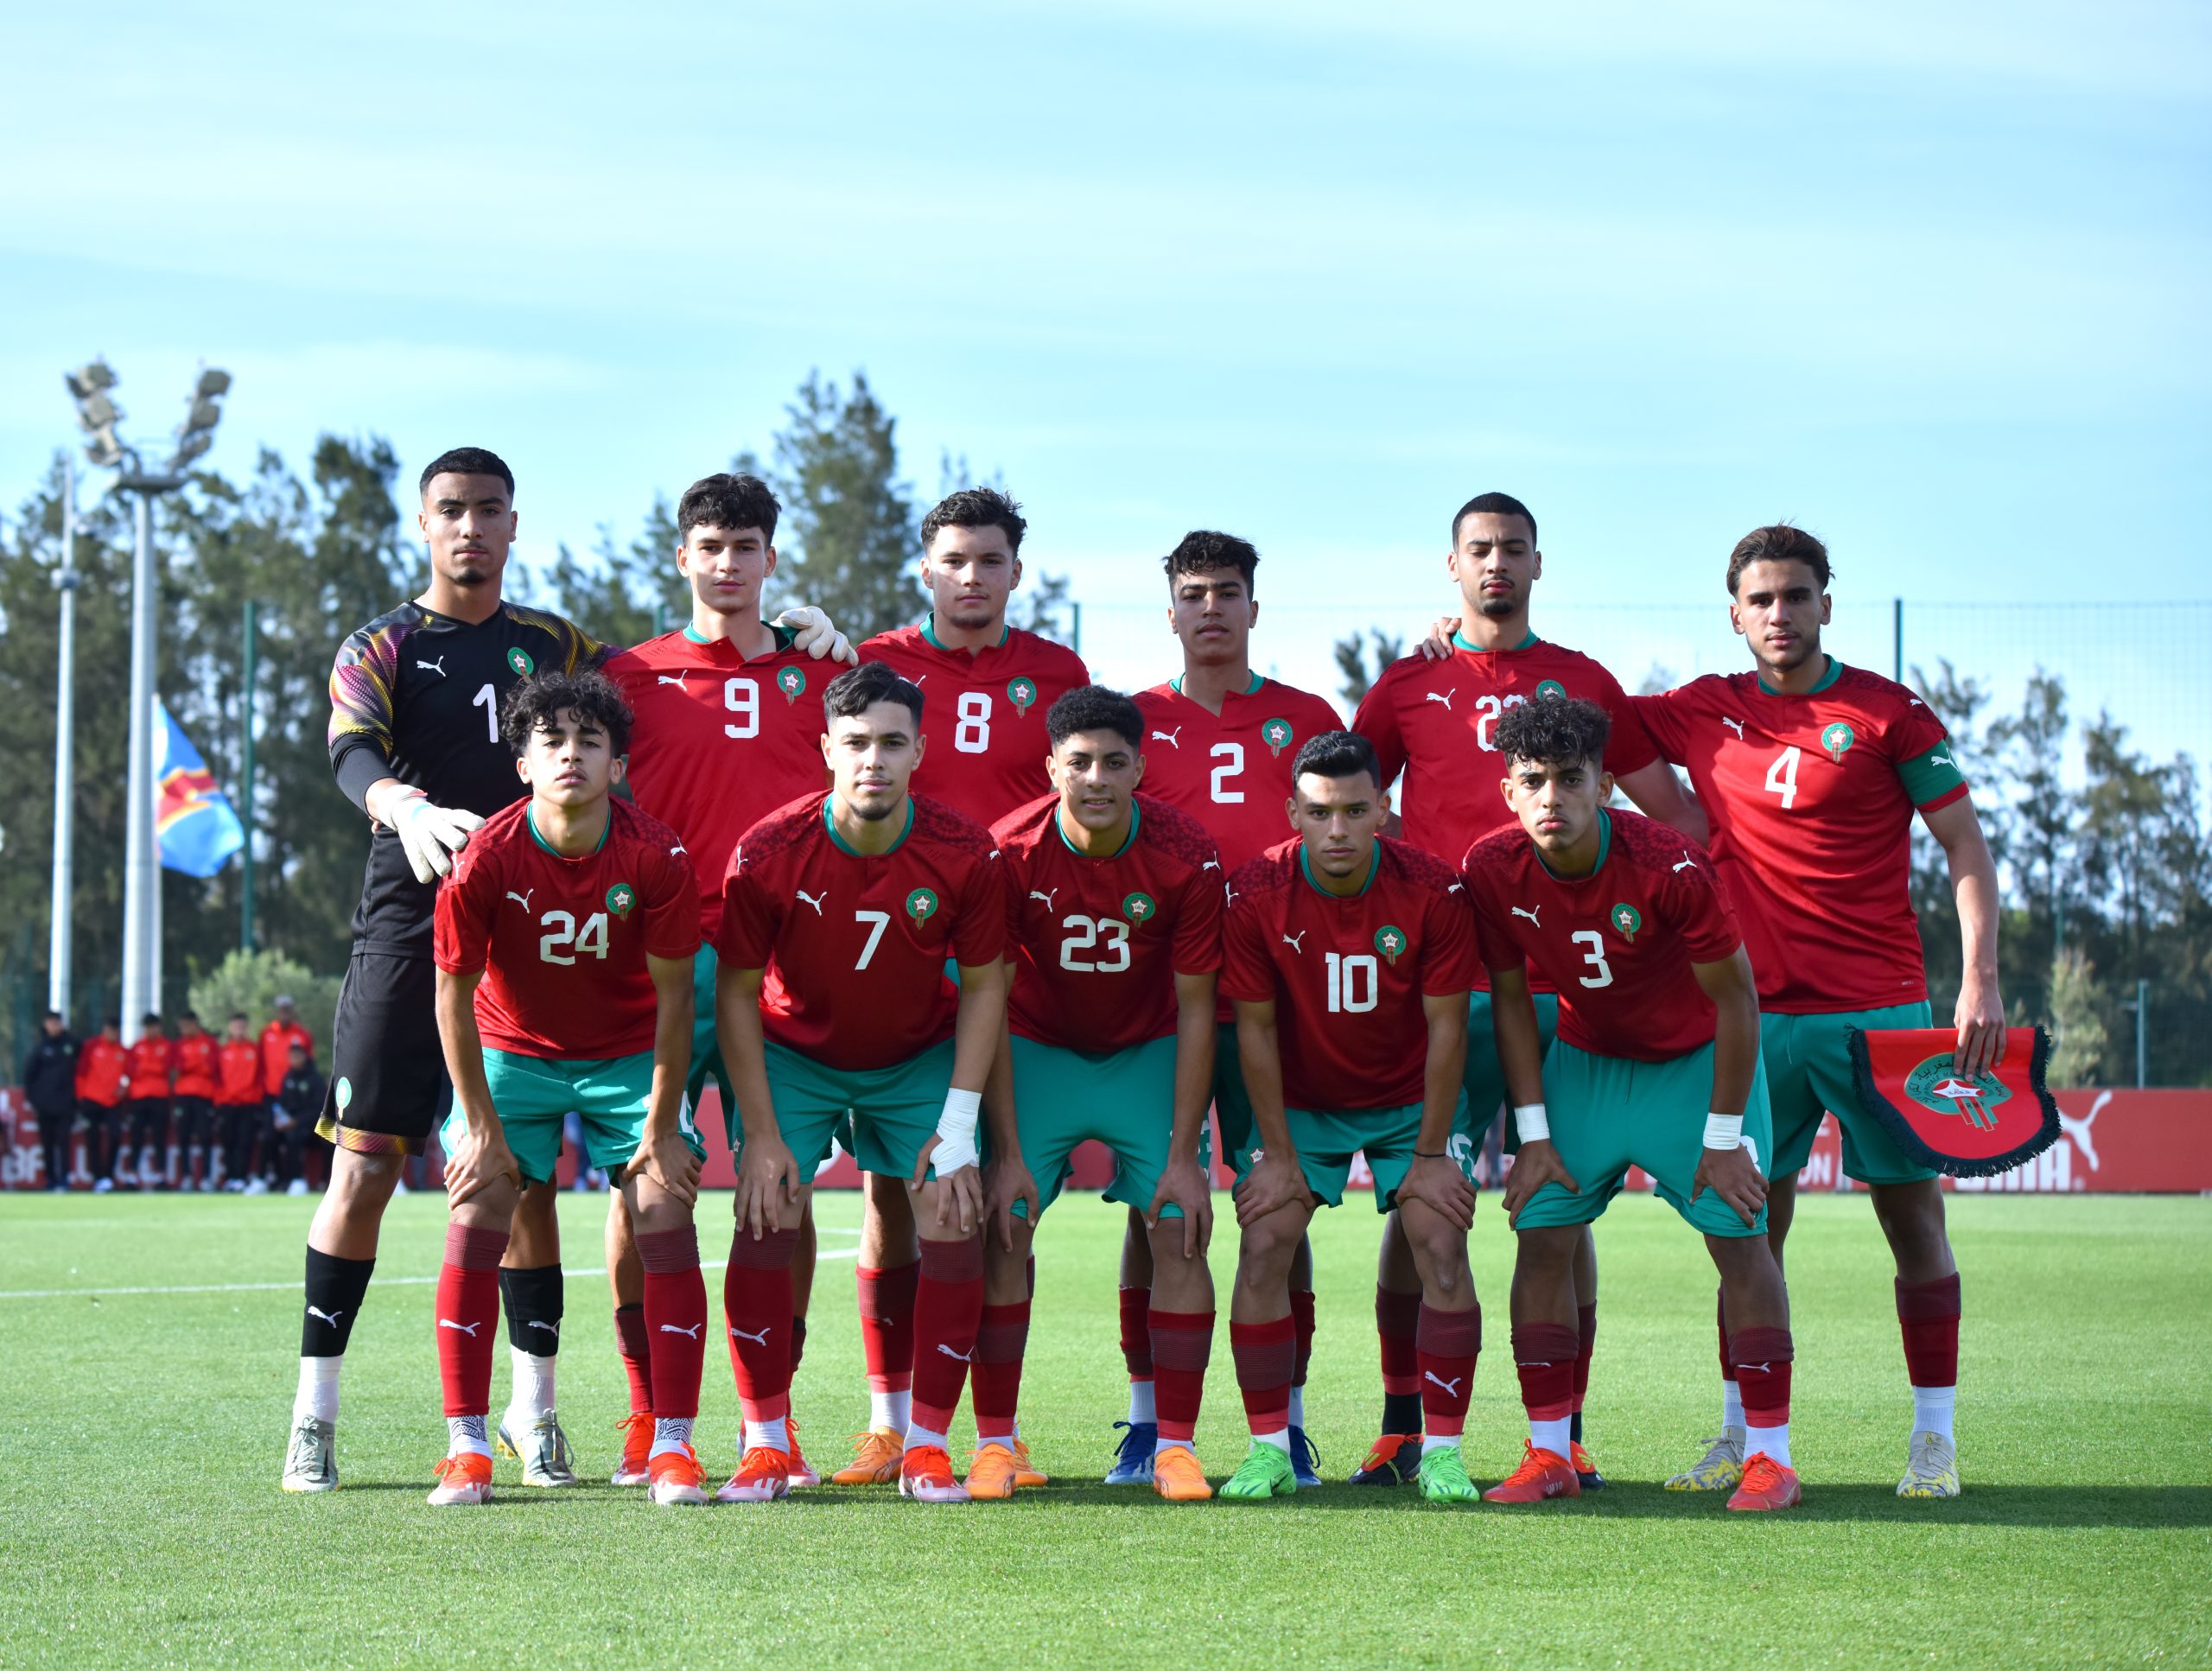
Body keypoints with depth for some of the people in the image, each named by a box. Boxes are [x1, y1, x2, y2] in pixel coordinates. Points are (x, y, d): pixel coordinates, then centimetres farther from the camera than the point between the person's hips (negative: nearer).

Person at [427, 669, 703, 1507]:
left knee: (666, 1213, -13)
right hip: (512, 1051, 0)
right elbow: (455, 992, -11)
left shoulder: (656, 857, -22)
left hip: (628, 1055, 0)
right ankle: (466, 1446, -6)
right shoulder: (487, 858, -23)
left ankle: (673, 1446, -7)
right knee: (474, 1217, -13)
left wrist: (662, 1127, -10)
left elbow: (672, 995, -12)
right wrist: (481, 1125, -10)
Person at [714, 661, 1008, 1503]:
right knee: (765, 1217, -16)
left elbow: (982, 984, -8)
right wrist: (763, 1135, -16)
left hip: (920, 1058, 1)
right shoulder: (768, 853, -24)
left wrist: (960, 1125, -13)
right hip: (793, 1053, -1)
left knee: (953, 1221, -12)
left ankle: (927, 1446, -3)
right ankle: (766, 1443, -5)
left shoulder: (965, 855, -22)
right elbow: (737, 993, -13)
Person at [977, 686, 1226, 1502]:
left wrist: (1184, 1154, -15)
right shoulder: (1009, 853, -22)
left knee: (1179, 1232, -11)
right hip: (1036, 1051, 0)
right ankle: (996, 1443, -1)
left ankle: (1174, 1447, -4)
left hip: (1149, 1053, 0)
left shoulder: (1188, 859, -21)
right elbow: (990, 1007, -15)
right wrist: (1005, 1151, -18)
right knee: (1002, 1230, -12)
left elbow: (1195, 1009, -13)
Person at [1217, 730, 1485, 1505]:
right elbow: (1255, 1030, -11)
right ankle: (1269, 1448, -3)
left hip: (1412, 1100, 0)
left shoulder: (1433, 891, -20)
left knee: (1442, 1246, -13)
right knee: (1263, 1246, -12)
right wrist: (1278, 1155, -11)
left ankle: (1442, 1452, -4)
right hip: (1298, 1101, 0)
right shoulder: (1256, 895, -19)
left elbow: (1446, 1027, -12)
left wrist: (1430, 1155, -11)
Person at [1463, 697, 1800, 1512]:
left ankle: (1771, 1455, -5)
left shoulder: (1670, 868, -30)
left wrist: (1725, 1135, -16)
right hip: (1585, 1060, 3)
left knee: (1739, 1235, -10)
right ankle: (1549, 1452, 2)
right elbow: (1511, 1001, -4)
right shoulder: (1492, 870, -19)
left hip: (1697, 1060, -3)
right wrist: (1534, 1133, -6)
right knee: (1543, 1234, -7)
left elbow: (1735, 999, -19)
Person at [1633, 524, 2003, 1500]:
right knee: (1750, 1223, 4)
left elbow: (1964, 844, -1)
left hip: (1878, 1009, -3)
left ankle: (1934, 1438, 8)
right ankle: (1741, 1437, 12)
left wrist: (1980, 978, -10)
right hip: (1757, 1015, 3)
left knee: (1912, 1215, 0)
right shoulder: (1700, 715, 7)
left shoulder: (1886, 713, -2)